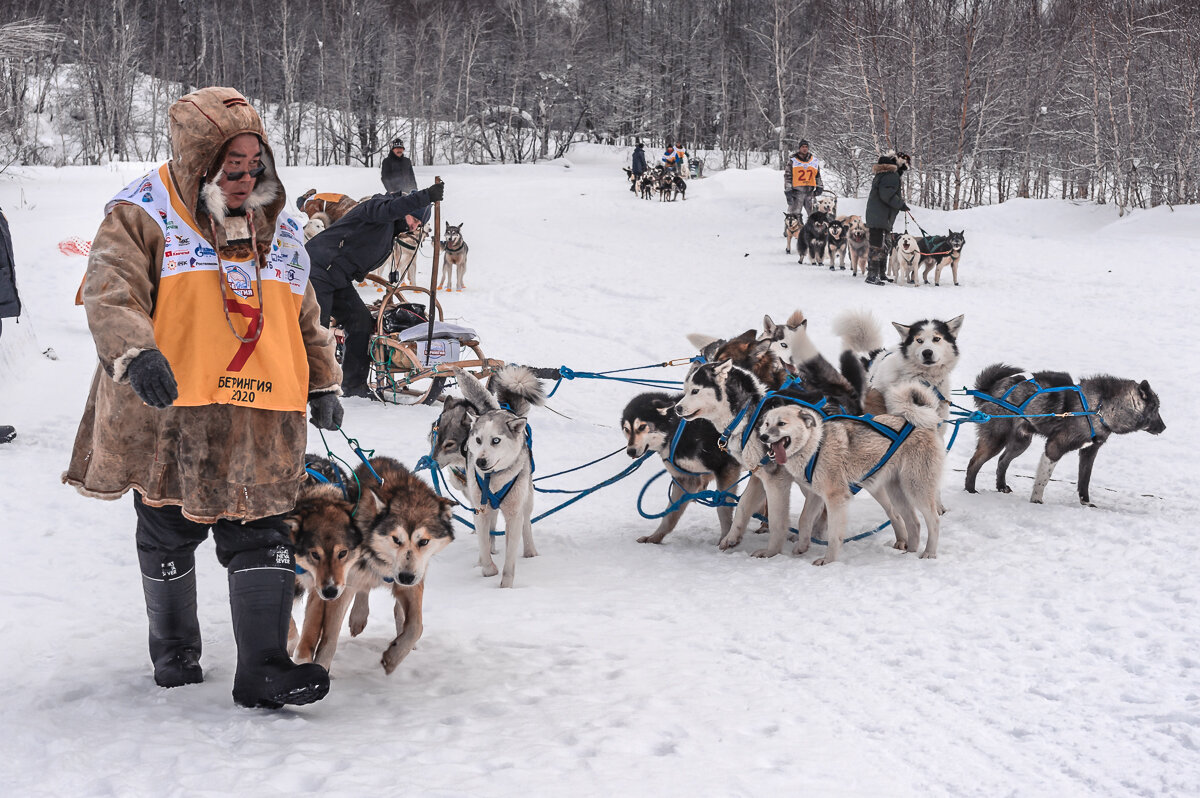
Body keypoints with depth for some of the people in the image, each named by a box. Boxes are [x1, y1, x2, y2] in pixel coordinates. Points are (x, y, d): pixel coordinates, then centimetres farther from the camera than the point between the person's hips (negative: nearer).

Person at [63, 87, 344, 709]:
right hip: (166, 411, -3)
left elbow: (305, 317, 22)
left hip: (259, 425, 3)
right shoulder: (143, 214, -5)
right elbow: (111, 293, -18)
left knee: (260, 537, -3)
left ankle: (263, 669, -2)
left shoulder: (276, 227, 12)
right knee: (169, 537, 12)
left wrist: (324, 384, 22)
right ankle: (174, 651, 32)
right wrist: (136, 352, -36)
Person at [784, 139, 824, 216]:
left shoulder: (814, 161, 13)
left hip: (810, 192, 3)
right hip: (797, 192, -3)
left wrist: (819, 187, 14)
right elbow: (787, 176, 2)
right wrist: (788, 190, -4)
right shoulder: (793, 161, 3)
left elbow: (818, 175, 22)